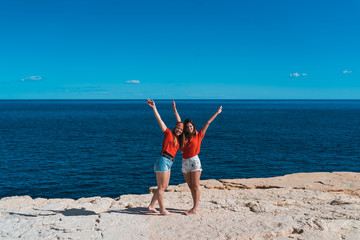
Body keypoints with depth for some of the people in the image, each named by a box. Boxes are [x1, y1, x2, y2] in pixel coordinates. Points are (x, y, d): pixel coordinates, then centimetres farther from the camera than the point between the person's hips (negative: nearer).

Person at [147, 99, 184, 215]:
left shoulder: (178, 139, 17)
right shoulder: (168, 133, 1)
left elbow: (180, 122, 25)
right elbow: (160, 120, -4)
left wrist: (175, 109, 28)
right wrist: (154, 108, -10)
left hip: (169, 163, 8)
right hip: (163, 161, -8)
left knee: (163, 187, 11)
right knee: (161, 187, -3)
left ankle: (151, 206, 18)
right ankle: (162, 209, 2)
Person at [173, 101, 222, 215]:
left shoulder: (198, 135, 2)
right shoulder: (184, 136, 10)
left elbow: (208, 123, 5)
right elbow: (179, 121, 13)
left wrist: (217, 113, 10)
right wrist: (174, 109, 15)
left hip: (194, 161, -5)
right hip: (185, 162, 5)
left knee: (195, 187, -4)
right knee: (191, 187, 9)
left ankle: (195, 209, -2)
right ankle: (195, 207, 18)